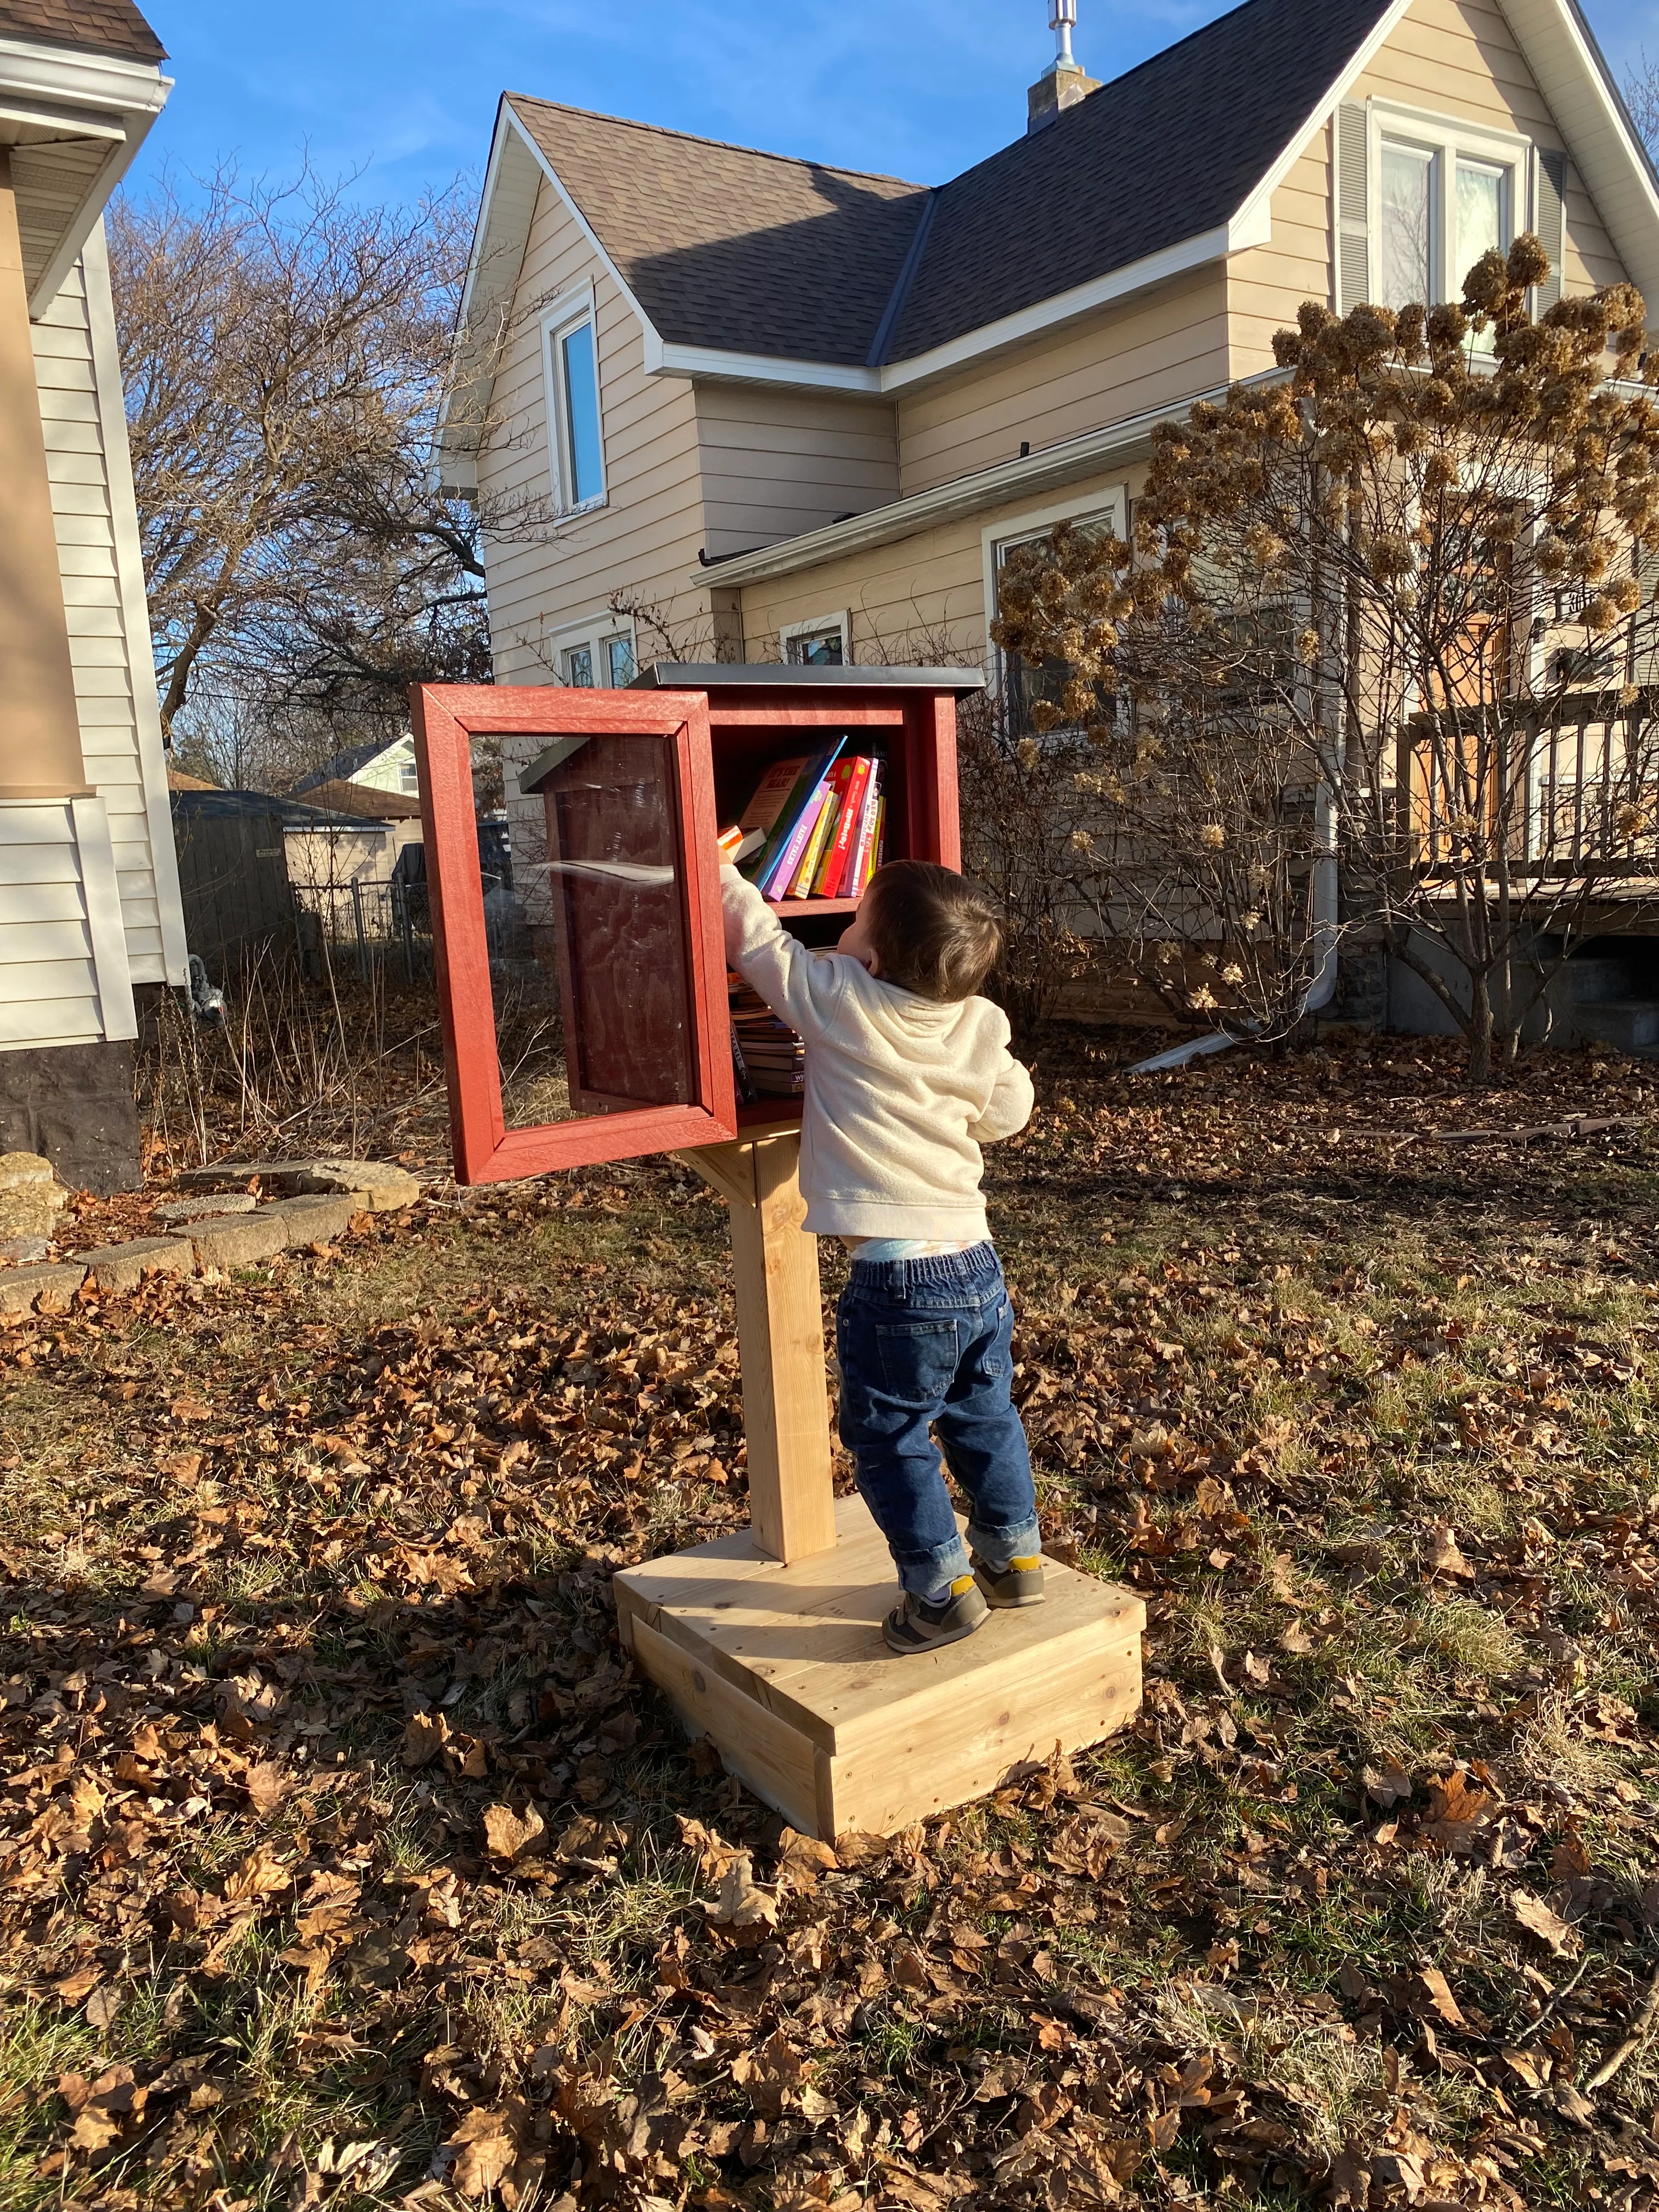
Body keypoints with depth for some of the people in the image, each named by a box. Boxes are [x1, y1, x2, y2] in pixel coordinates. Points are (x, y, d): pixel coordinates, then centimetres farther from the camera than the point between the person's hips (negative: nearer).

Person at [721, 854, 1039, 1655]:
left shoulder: (838, 1002, -11)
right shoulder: (981, 1027, 2)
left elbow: (753, 933, -1)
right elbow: (1009, 1113, 18)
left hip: (896, 1283, -6)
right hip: (978, 1264, 6)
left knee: (889, 1439, 11)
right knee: (983, 1418, 23)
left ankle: (942, 1589, 19)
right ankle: (1014, 1558, 37)